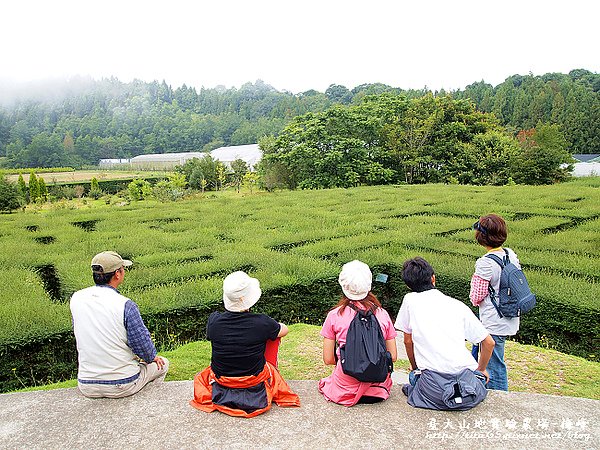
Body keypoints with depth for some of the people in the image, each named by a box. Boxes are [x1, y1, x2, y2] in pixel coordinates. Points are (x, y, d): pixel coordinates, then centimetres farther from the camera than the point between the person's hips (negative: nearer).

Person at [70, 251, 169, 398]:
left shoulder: (76, 299, -4)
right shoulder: (125, 305, -21)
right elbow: (142, 342, -14)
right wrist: (152, 357, 9)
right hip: (122, 385, -5)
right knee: (162, 364, 23)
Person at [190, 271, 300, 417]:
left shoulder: (214, 320, -20)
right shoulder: (262, 323, -25)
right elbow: (284, 330, -3)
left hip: (221, 382, 2)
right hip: (256, 383, -2)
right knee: (273, 336, 16)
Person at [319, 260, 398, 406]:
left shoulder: (334, 316, -6)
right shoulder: (382, 314, -1)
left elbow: (328, 359, -3)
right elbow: (393, 356, 3)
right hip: (378, 388, 3)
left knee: (324, 383, 30)